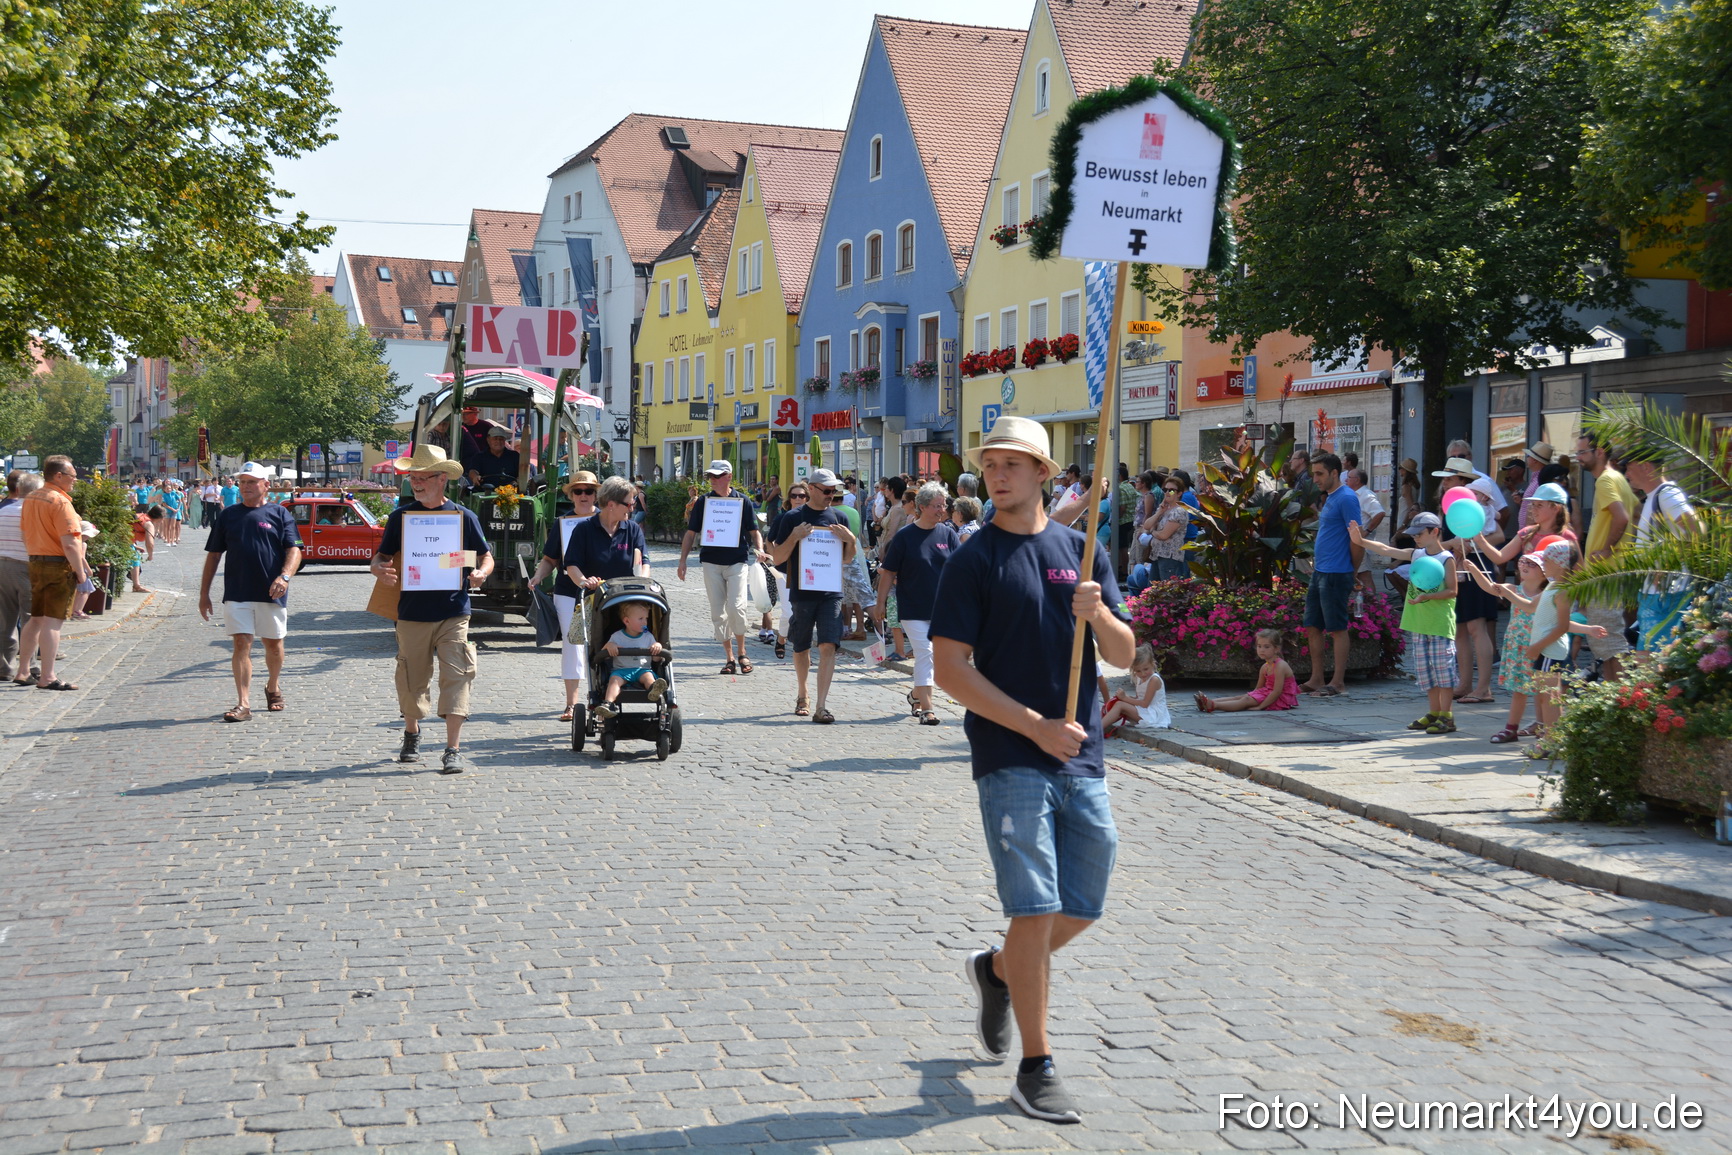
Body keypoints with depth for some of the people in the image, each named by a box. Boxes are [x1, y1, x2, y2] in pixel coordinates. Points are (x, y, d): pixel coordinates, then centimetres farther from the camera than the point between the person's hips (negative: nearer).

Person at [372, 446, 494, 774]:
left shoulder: (463, 516, 2)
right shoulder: (400, 516, 6)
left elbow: (486, 557, 7)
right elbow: (382, 557, 8)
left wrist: (481, 573, -15)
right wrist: (380, 569, -16)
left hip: (453, 613, -2)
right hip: (412, 612, 2)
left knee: (455, 676, -10)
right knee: (412, 678, 11)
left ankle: (453, 750, -8)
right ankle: (411, 735, 36)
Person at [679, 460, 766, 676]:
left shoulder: (743, 501, 3)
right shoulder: (703, 502, 7)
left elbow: (754, 531, 6)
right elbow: (691, 533, 10)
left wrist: (759, 549, -13)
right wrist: (683, 560, 4)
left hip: (737, 561, -2)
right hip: (711, 563, 2)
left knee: (736, 607, -15)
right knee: (717, 612, 2)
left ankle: (742, 653, 5)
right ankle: (729, 658, 11)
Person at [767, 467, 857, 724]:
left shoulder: (838, 518, 8)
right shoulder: (793, 518, -1)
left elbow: (846, 560, 15)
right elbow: (777, 559, -1)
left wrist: (851, 541, -4)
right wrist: (794, 537, -16)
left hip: (830, 593, 1)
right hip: (801, 593, -1)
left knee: (828, 646, -12)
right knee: (801, 648, 12)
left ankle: (821, 707, -13)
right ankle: (803, 696, 35)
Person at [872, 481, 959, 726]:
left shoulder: (948, 534, 5)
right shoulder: (905, 536, -4)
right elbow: (889, 572, 0)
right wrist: (880, 603, -1)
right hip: (913, 608, -4)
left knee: (933, 657, 11)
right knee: (924, 654, -11)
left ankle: (916, 695, 34)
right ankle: (926, 708, -9)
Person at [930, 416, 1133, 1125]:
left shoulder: (1081, 551, 11)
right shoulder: (973, 561, -2)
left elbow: (1125, 655, 8)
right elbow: (950, 669, -9)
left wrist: (1098, 616, -14)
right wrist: (1036, 725, -15)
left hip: (1082, 759, 5)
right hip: (1011, 760, -5)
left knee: (1083, 907, 11)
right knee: (1035, 909, -8)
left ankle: (997, 972, 38)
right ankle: (1036, 1071, 3)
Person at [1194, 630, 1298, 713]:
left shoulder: (1280, 666, -18)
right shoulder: (1265, 667, 11)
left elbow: (1277, 691, -24)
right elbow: (1258, 688, 16)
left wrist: (1260, 706, -26)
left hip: (1281, 699, -9)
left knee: (1246, 700, -23)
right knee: (1239, 697, -7)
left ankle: (1214, 705, -39)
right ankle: (1210, 701, -22)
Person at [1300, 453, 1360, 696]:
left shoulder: (1346, 498, -13)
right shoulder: (1329, 498, 16)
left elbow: (1357, 537, -17)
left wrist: (1353, 569, -8)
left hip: (1336, 574, -10)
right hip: (1320, 573, 10)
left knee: (1337, 628, -3)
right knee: (1312, 626, 11)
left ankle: (1338, 683, 3)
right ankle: (1316, 680, 17)